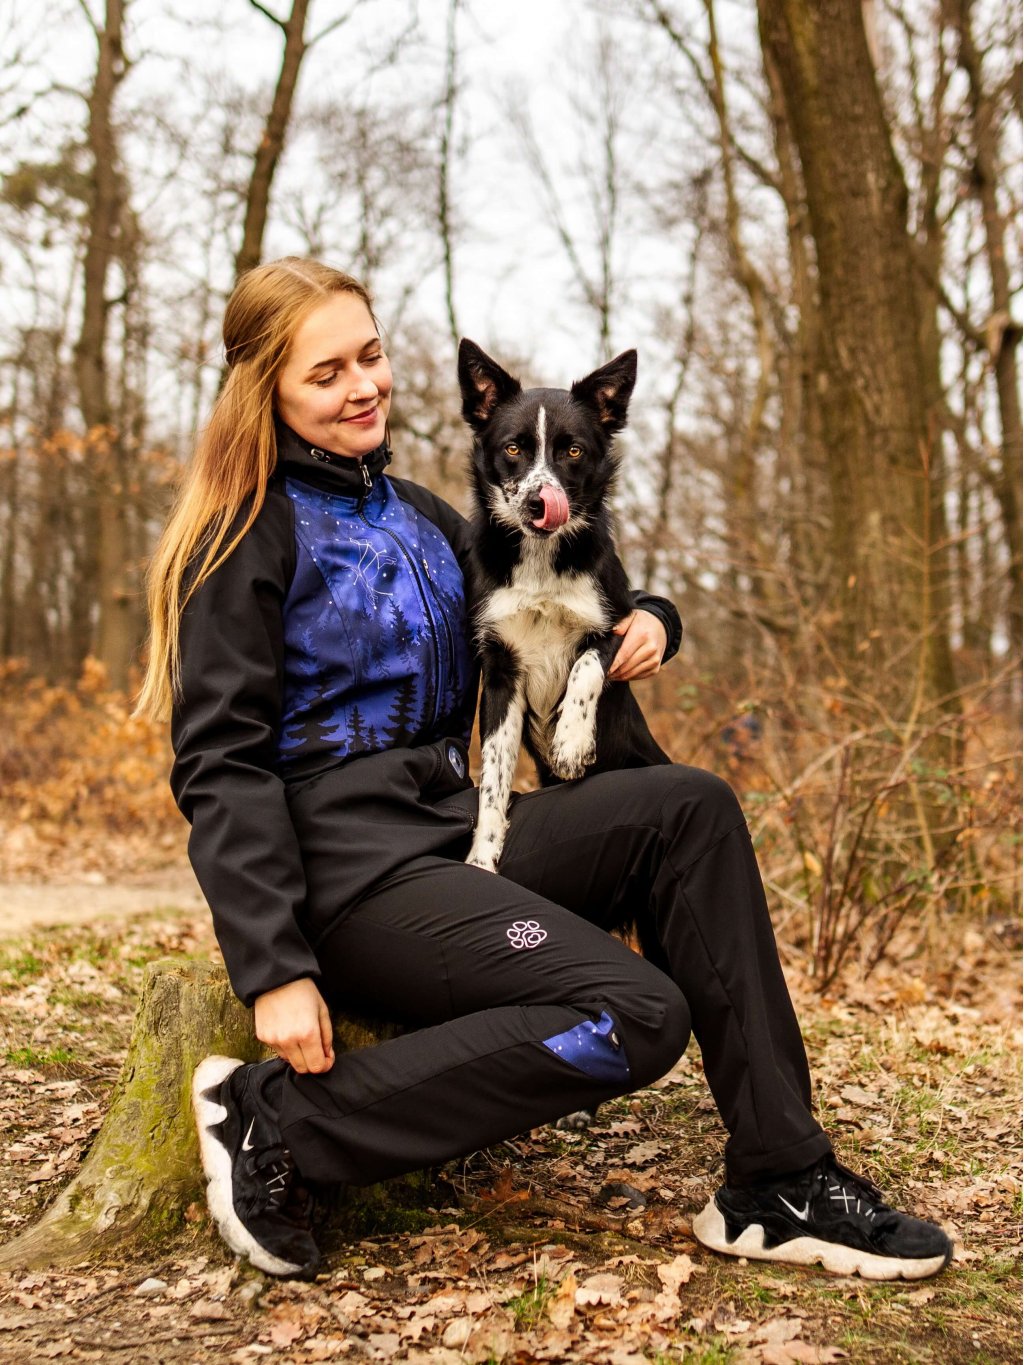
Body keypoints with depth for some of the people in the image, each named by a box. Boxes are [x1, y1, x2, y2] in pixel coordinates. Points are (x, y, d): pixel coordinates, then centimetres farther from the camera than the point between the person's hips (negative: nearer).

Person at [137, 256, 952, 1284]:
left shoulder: (413, 514, 19)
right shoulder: (251, 534, -4)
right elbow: (221, 766, -11)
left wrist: (646, 619, 5)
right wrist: (275, 971, -20)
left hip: (453, 827, 7)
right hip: (344, 863, -7)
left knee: (688, 808, -13)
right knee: (636, 1014, -22)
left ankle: (777, 1185, -10)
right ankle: (272, 1122, -13)